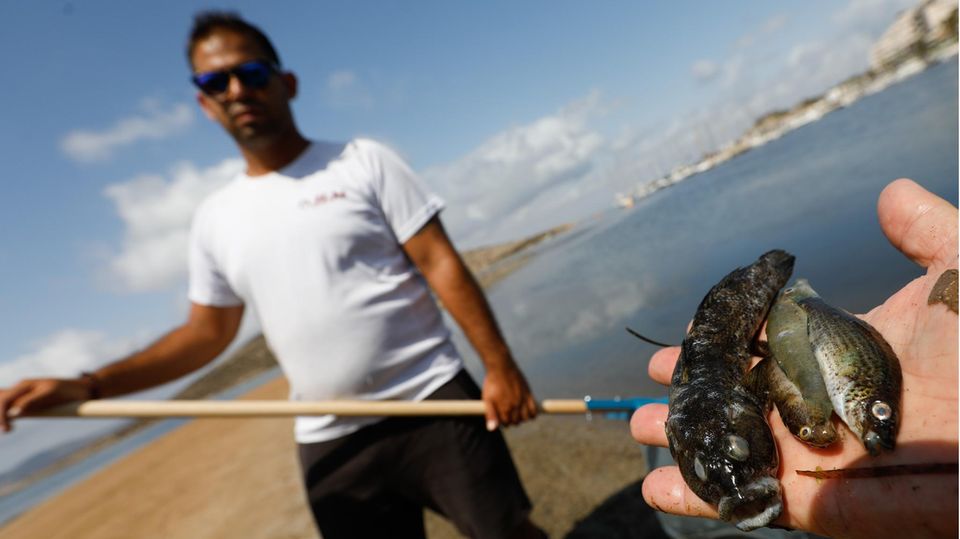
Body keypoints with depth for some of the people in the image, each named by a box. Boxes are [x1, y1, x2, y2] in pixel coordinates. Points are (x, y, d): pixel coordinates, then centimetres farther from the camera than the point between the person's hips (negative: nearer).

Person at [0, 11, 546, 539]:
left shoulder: (364, 160, -4)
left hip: (433, 405, -3)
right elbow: (208, 332, 12)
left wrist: (500, 366, -12)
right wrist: (85, 386, 2)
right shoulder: (214, 217, 8)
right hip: (330, 445, 4)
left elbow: (442, 264, -8)